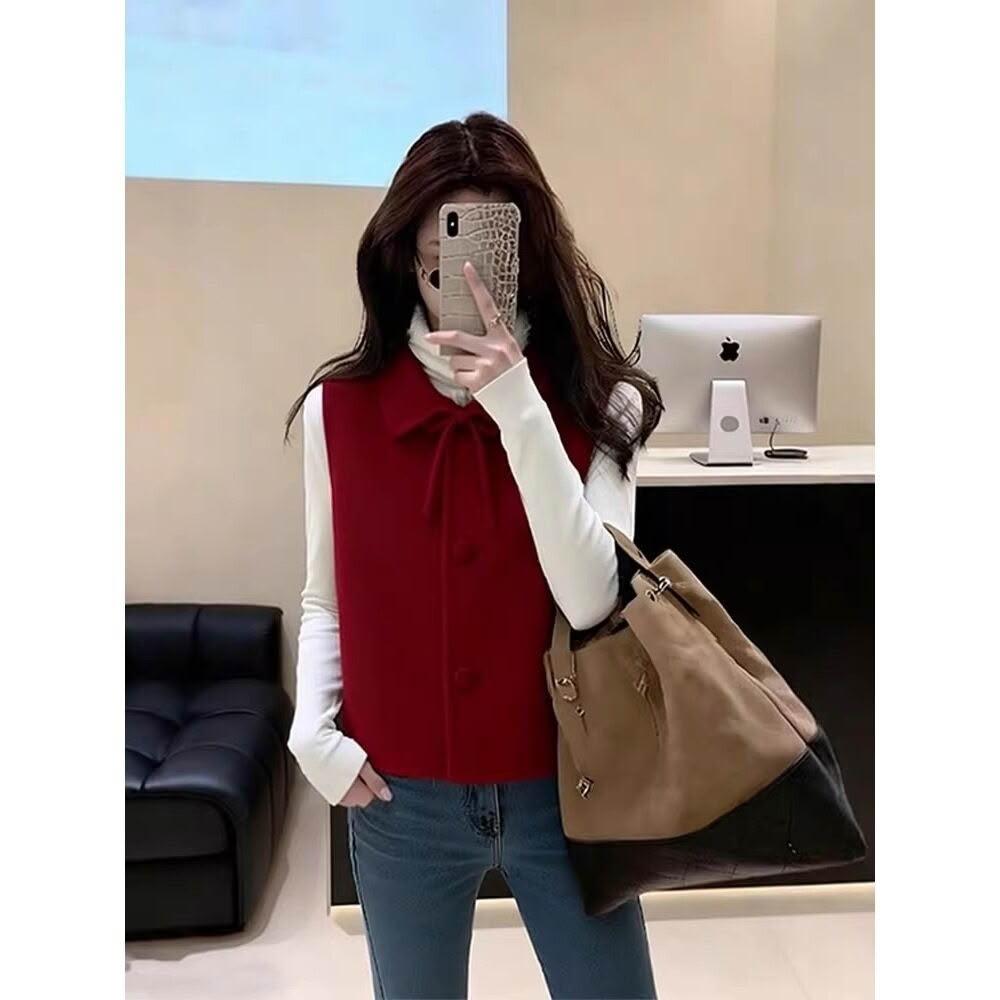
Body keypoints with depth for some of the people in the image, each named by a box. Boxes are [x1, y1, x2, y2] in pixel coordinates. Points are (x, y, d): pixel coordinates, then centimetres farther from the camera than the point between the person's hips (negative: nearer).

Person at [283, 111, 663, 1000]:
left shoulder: (597, 403, -8)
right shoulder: (340, 407, -5)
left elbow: (591, 599, -20)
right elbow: (327, 599, 5)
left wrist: (521, 411, -26)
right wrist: (313, 727, -9)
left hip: (560, 791, 0)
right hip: (400, 801, 1)